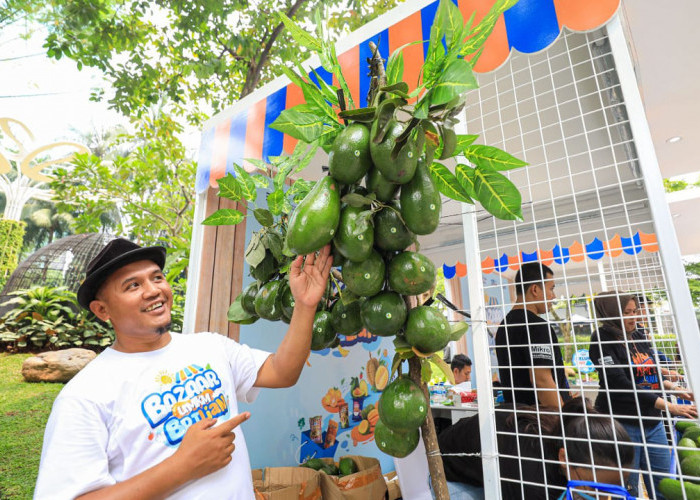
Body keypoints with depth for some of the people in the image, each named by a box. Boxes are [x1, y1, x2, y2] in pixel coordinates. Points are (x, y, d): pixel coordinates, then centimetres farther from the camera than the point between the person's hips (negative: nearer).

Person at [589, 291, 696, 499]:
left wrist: (674, 388, 6)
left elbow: (650, 375, 22)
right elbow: (620, 385, -22)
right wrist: (669, 407, -24)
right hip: (622, 423, -7)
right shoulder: (602, 340, -14)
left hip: (653, 422, 7)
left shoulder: (638, 338, 9)